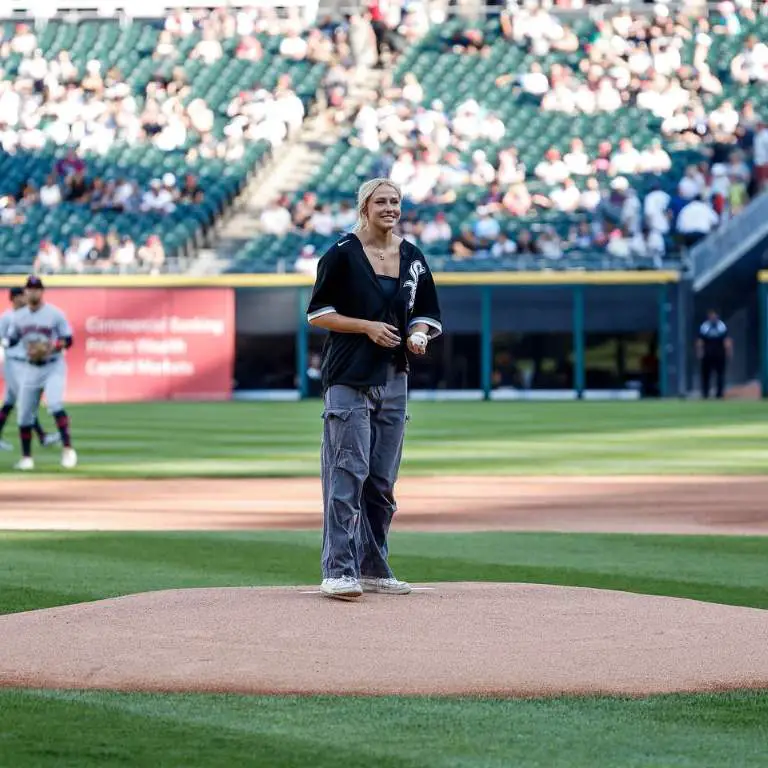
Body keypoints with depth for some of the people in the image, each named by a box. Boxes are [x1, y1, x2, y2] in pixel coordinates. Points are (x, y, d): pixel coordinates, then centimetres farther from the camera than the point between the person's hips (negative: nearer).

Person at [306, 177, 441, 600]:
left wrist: (417, 334, -3)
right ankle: (339, 570, -15)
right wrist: (368, 326, -15)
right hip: (349, 379, -6)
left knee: (383, 479, 10)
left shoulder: (412, 257, 12)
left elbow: (423, 312, 19)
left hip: (394, 379, 6)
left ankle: (372, 567, 18)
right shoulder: (342, 254, -5)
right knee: (348, 473, -13)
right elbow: (318, 313, -4)